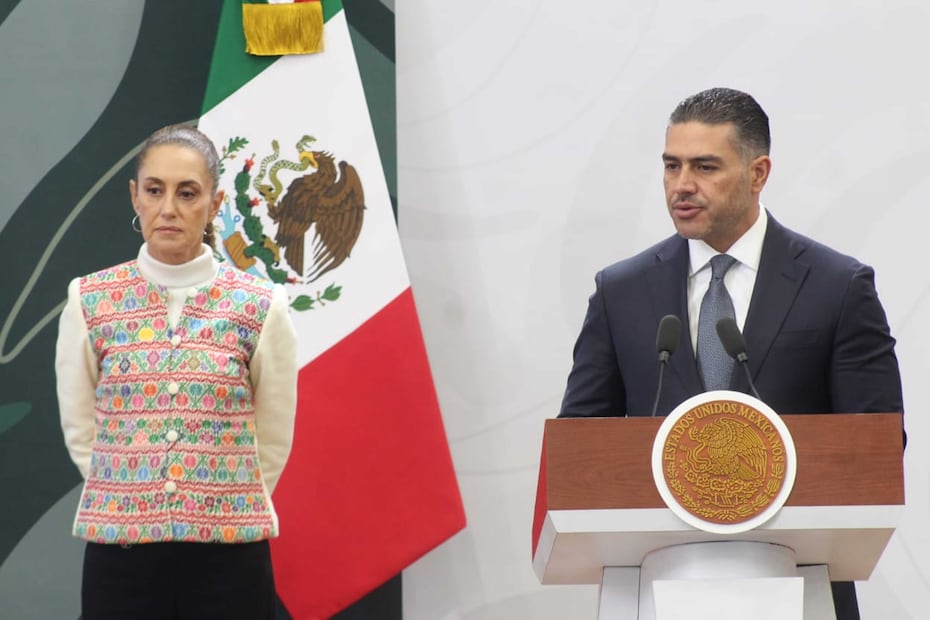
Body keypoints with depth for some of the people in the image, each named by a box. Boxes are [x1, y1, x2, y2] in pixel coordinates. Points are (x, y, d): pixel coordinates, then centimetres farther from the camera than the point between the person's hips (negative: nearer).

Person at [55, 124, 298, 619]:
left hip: (229, 556, 0)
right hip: (120, 552, 1)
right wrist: (132, 501, 7)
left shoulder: (261, 308, -1)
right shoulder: (89, 303, 1)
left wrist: (227, 508, 8)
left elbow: (274, 440, 6)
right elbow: (81, 432, 8)